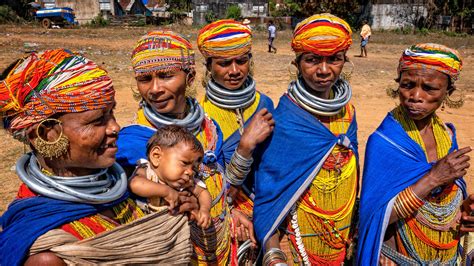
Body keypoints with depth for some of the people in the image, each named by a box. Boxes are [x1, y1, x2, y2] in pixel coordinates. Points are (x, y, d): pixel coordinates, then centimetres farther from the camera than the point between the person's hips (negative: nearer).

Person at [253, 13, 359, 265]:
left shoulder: (347, 112, -5)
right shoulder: (283, 120, -22)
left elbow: (351, 174, 5)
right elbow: (267, 190, -19)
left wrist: (352, 233, 10)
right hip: (298, 242, -5)